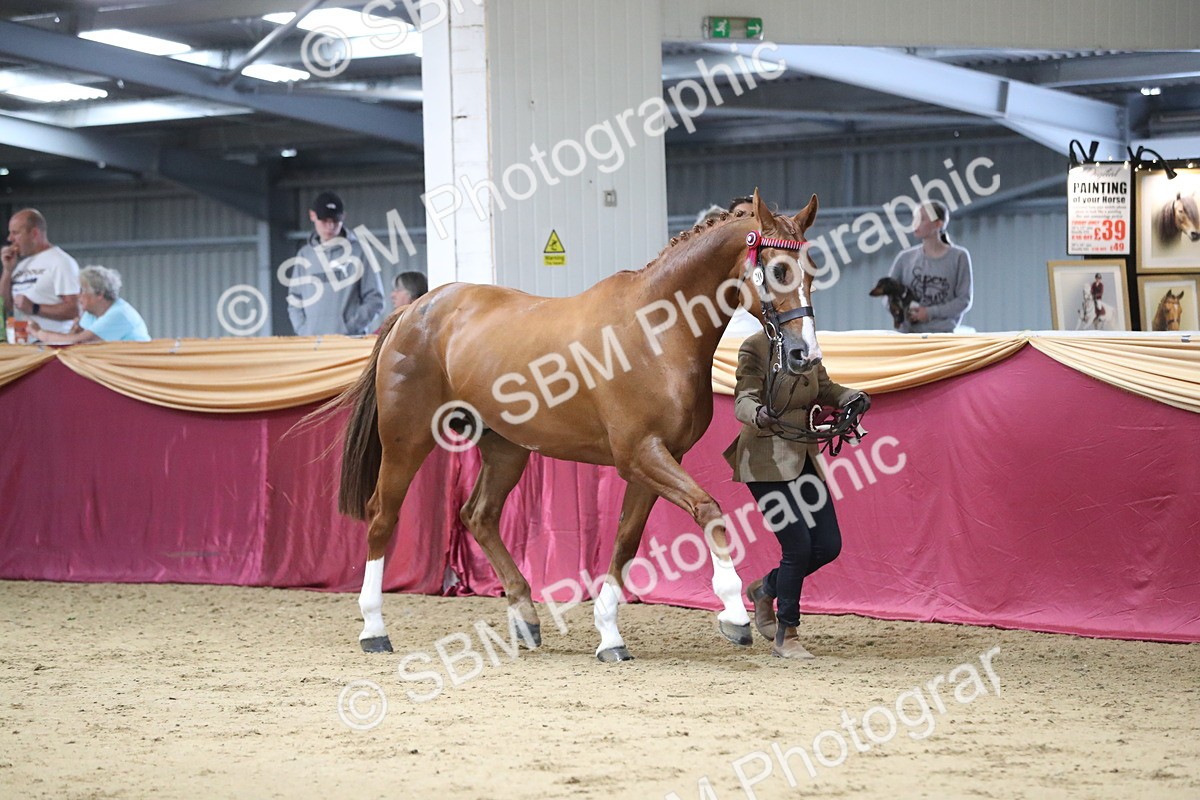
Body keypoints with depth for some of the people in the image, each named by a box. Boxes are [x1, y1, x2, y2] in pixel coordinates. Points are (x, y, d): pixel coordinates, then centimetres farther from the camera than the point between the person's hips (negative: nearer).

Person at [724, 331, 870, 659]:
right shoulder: (754, 348, -13)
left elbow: (823, 388, 20)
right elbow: (743, 401, -20)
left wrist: (851, 397, -1)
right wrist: (758, 414, -43)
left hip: (804, 456, 7)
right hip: (767, 459, -7)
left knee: (829, 546, 4)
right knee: (799, 545, -13)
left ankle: (765, 589, 30)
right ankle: (785, 637, 3)